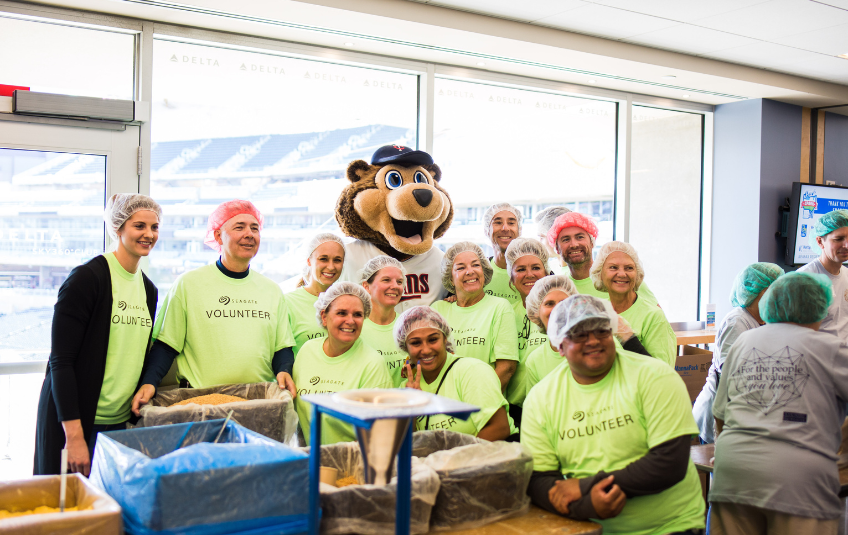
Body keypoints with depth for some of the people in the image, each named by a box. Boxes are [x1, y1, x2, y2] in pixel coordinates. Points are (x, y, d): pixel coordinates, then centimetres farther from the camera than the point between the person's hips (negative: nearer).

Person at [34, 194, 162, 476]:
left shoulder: (148, 289, 10)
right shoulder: (87, 278, -11)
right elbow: (61, 360, -15)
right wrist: (74, 434, -19)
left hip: (123, 421, 6)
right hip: (76, 420, -6)